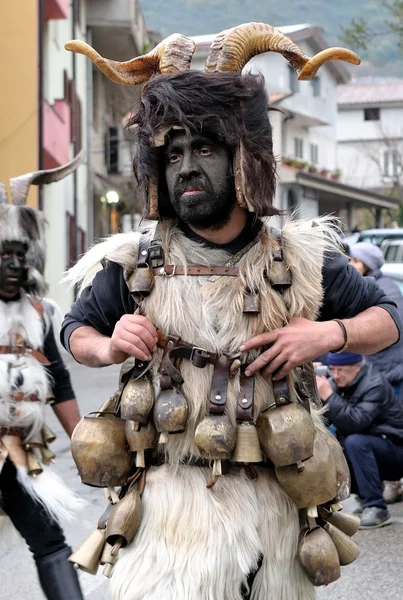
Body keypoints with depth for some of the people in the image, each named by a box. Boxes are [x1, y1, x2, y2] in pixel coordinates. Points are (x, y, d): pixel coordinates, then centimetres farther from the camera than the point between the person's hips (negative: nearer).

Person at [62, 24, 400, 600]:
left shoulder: (301, 260, -1)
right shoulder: (132, 264, -1)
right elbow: (76, 329, 14)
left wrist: (329, 333, -13)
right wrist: (108, 347, -10)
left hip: (275, 501, 2)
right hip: (171, 502, -1)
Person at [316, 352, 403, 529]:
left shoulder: (375, 385, -20)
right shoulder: (343, 385, 2)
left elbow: (355, 423, -34)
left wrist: (328, 396, -37)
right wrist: (318, 394, -19)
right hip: (367, 453, 8)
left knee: (355, 442, -33)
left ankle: (376, 508, -29)